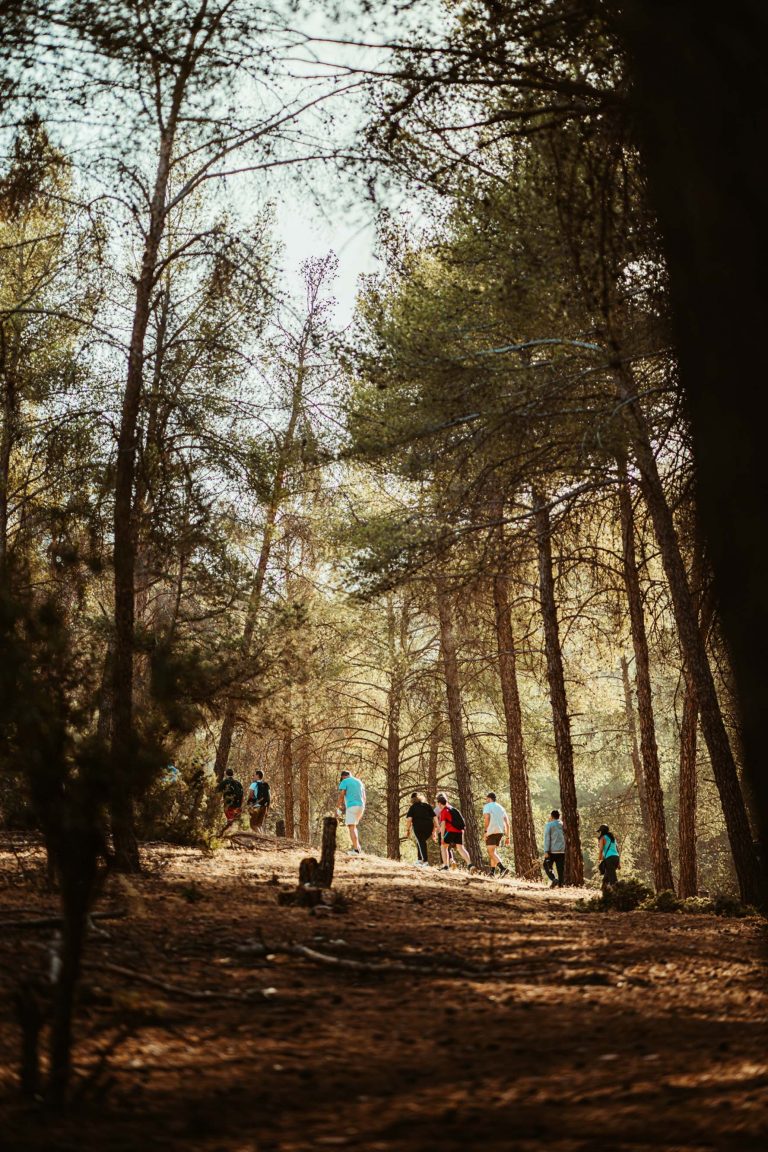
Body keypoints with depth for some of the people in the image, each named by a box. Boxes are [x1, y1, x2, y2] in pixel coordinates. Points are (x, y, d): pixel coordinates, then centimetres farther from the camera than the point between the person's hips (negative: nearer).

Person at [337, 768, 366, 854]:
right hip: (360, 806, 7)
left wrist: (338, 805, 6)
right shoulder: (359, 782, 18)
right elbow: (364, 797, 17)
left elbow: (341, 795, -11)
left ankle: (356, 850, -16)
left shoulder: (344, 782, -1)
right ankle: (357, 846, 12)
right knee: (353, 826, 22)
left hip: (351, 806, -7)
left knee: (351, 828, -7)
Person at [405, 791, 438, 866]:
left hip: (418, 827, -4)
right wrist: (434, 830, 17)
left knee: (421, 843, 1)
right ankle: (419, 859, 16)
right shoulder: (427, 806, 18)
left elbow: (409, 819, -4)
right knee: (421, 842, 22)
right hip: (429, 826, 4)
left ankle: (425, 862, -10)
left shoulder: (413, 807, 9)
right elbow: (435, 818, 13)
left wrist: (407, 830, 3)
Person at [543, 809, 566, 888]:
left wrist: (546, 851, -10)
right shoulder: (563, 824, 8)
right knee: (561, 868, 8)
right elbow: (566, 837, 10)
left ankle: (554, 879, -13)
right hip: (562, 850, 4)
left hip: (552, 850, -4)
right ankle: (560, 884, 4)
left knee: (547, 866, 7)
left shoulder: (549, 825, -4)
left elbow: (547, 838, -8)